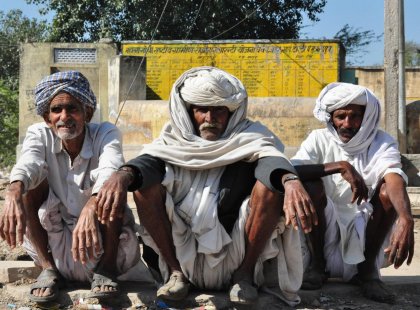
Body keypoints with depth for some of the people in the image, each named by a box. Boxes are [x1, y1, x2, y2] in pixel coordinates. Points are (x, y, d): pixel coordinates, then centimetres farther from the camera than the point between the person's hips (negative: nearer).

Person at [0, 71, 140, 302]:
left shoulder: (105, 134, -15)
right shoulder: (40, 134, -8)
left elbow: (110, 170, -37)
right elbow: (27, 163, -31)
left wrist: (91, 208, -58)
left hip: (102, 239, -2)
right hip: (52, 239, 2)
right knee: (31, 183, -20)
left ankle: (106, 268, -15)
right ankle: (47, 268, -12)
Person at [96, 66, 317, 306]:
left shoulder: (248, 138, -1)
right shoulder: (176, 140, 5)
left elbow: (272, 158, -23)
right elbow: (150, 160, -16)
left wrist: (291, 180, -47)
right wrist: (123, 174, -40)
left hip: (236, 256, -1)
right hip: (184, 256, 2)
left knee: (272, 183, -23)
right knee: (144, 183, -16)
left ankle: (245, 273, -6)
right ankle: (175, 272, -3)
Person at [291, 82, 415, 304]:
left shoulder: (382, 142, -7)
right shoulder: (319, 140, -6)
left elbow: (395, 179, -29)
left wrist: (406, 219, -50)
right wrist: (339, 166, -37)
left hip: (364, 229, 0)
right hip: (326, 227, 0)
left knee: (387, 190, -25)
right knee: (310, 185, -26)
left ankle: (367, 269, -12)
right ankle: (316, 264, -9)